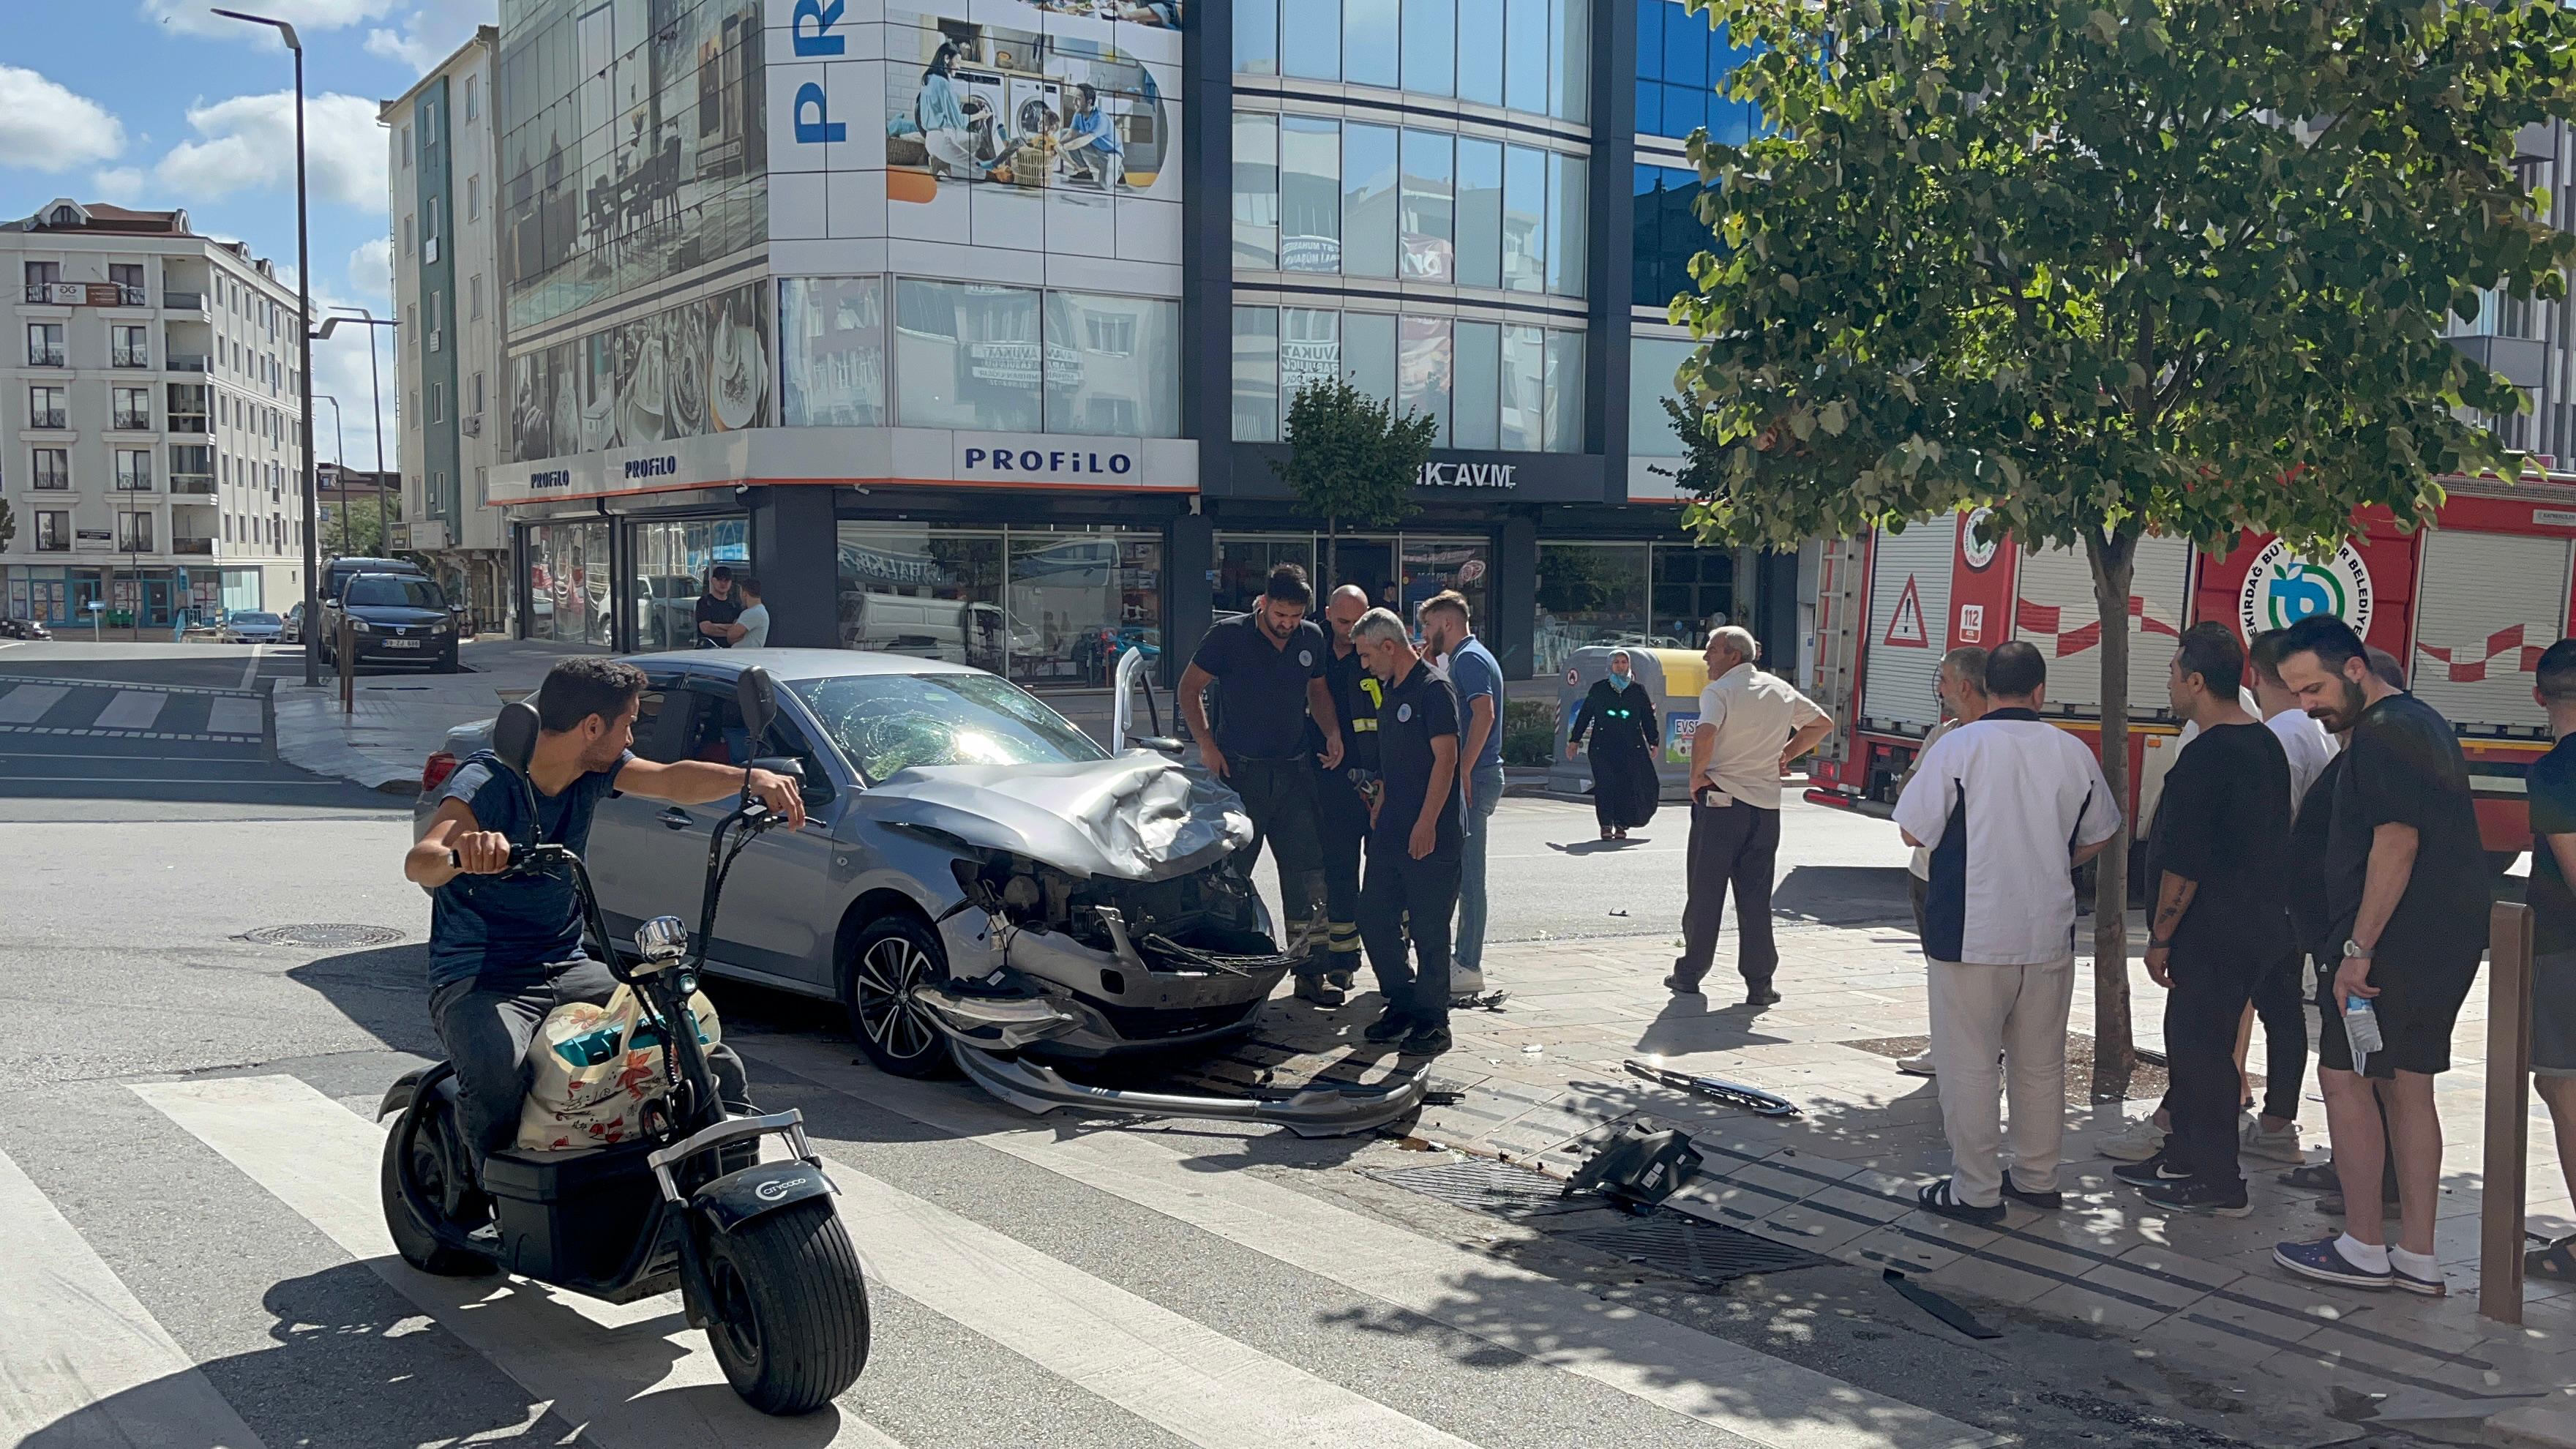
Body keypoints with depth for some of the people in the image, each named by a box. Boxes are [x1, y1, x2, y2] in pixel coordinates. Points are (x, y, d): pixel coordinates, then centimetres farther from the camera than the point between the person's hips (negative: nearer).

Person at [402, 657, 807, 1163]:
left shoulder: (595, 770, 3)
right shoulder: (484, 782, -16)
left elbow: (674, 781, -12)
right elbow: (417, 864, -33)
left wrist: (750, 778, -32)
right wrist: (460, 851, -57)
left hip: (567, 970, 6)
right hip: (478, 983, -6)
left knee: (718, 1066, -11)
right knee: (498, 1083, -38)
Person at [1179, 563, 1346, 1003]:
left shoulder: (1312, 639, 5)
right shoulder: (1229, 635, -7)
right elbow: (1190, 688, 0)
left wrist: (1332, 733, 2)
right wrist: (1206, 744, -9)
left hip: (1294, 770, 4)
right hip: (1239, 769, -4)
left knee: (1308, 871, 1)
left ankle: (1312, 972, 8)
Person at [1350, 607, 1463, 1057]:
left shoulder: (1434, 690, -10)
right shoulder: (1391, 693, 17)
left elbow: (1446, 759, -16)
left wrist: (1426, 824, -20)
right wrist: (1381, 805, 17)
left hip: (1431, 838, -9)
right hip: (1390, 834, 9)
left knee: (1429, 931, -2)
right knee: (1374, 921, 8)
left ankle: (1431, 1021, 7)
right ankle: (1402, 1005, 21)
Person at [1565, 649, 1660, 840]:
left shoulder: (1638, 690, 12)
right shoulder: (1598, 689, 9)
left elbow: (1648, 718, 16)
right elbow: (1584, 715, 12)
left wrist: (1653, 743, 13)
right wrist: (1574, 740, 11)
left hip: (1632, 747, 1)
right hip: (1603, 746, -1)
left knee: (1629, 785, -5)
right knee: (1605, 784, -7)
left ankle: (1621, 824, 5)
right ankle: (1606, 825, -1)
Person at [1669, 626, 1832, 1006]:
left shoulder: (1719, 691, -10)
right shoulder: (1781, 690, 10)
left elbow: (1705, 733, -28)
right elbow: (1823, 724, 21)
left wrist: (1696, 776, -13)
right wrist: (1785, 755, 15)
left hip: (1720, 803, -5)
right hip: (1766, 806, 5)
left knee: (1705, 892, 6)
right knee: (1756, 897, 8)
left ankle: (1690, 974, 15)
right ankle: (1759, 984, 7)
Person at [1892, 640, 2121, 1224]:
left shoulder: (1958, 747, -12)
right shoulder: (2074, 753, 1)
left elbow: (1915, 831, -9)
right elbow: (2098, 836, 14)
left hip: (1971, 933, -4)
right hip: (2049, 934, 4)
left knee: (1969, 1066, 4)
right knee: (2041, 1064, 16)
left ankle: (1975, 1191, 9)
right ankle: (2038, 1178, 27)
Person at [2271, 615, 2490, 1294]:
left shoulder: (2383, 732, -16)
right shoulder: (2424, 723, 17)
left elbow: (2397, 841, -23)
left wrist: (2359, 949, -22)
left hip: (2399, 942, -10)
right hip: (2445, 942, 10)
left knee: (2344, 1078, -2)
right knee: (2407, 1086, 12)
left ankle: (2364, 1249, 4)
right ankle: (2417, 1257, 16)